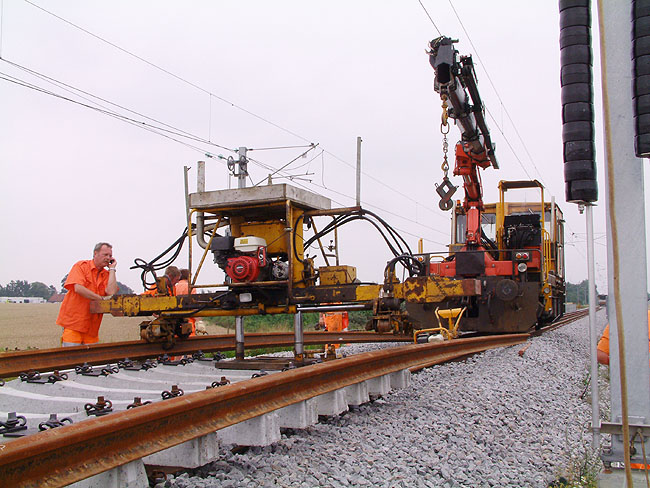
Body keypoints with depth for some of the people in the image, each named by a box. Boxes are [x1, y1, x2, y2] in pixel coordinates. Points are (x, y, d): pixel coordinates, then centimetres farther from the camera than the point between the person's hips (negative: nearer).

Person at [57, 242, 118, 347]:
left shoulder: (107, 274, 10)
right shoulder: (81, 266, 0)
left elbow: (111, 293, -10)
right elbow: (78, 288, -15)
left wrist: (112, 269, -2)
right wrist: (102, 298, -13)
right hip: (73, 322, -4)